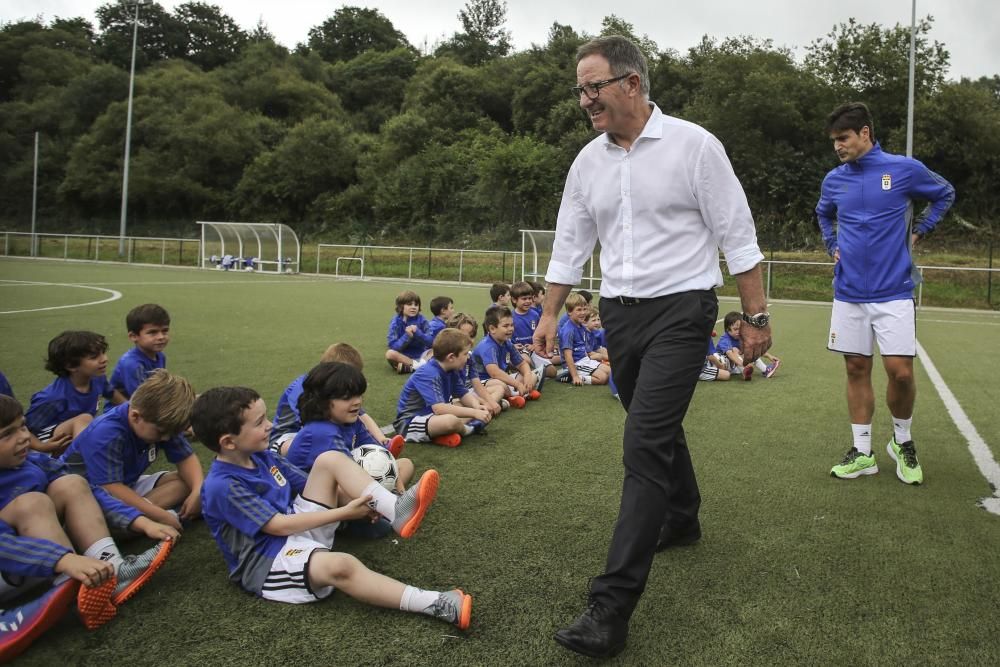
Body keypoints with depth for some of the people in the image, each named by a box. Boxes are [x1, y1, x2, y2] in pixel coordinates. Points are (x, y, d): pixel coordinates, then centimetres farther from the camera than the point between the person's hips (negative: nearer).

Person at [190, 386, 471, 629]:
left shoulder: (262, 457, 8)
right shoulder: (223, 486, -19)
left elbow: (310, 486, 11)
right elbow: (279, 526, -21)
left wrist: (357, 499, -6)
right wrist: (343, 513, -18)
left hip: (299, 527, 9)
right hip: (267, 561, -9)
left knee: (329, 460, -7)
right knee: (340, 566, -39)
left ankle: (396, 510, -22)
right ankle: (435, 604, -40)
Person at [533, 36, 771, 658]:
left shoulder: (693, 145, -8)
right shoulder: (588, 161, 7)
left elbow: (738, 237, -6)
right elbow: (570, 244, 14)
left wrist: (757, 317, -6)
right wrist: (550, 315, 11)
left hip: (681, 310, -6)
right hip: (620, 314, 6)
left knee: (645, 442, -15)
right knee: (660, 428, 20)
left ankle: (612, 607, -13)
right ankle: (683, 518, 46)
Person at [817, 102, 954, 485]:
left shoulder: (904, 169, -3)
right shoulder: (834, 180, 6)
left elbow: (945, 193, 15)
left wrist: (919, 230, 5)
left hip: (893, 293, -3)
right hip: (848, 294, 3)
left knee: (900, 372, -8)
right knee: (857, 370, 6)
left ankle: (902, 441, 19)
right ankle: (862, 453, 16)